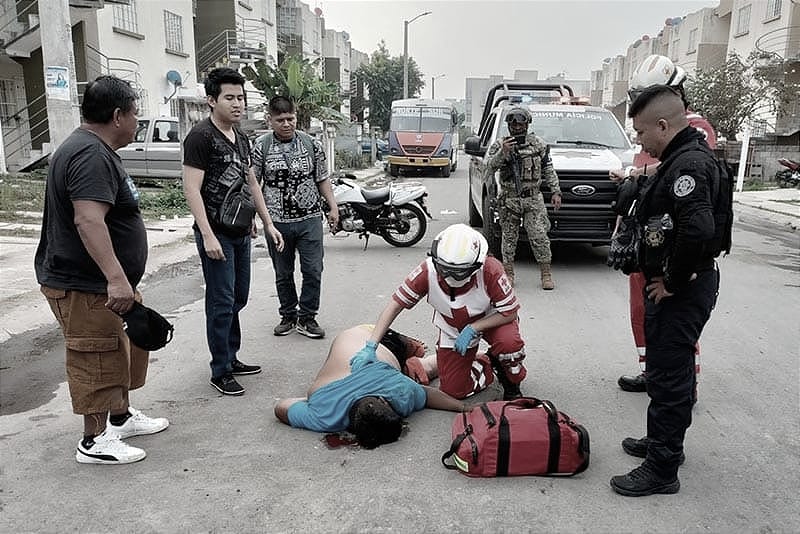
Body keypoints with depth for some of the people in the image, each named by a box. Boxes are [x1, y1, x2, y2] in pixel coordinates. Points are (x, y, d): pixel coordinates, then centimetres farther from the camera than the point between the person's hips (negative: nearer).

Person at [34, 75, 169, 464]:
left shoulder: (95, 149, 14)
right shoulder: (91, 155, -22)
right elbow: (88, 219, -34)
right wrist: (116, 278, -38)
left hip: (102, 282, 11)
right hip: (85, 288, -11)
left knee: (124, 349, 20)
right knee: (98, 362, 1)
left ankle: (121, 416, 36)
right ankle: (95, 441, 16)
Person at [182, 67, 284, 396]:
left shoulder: (240, 137, 14)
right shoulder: (201, 136, -11)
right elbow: (191, 189, -16)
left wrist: (267, 223, 16)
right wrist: (207, 235, -22)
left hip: (241, 231, 8)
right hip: (216, 233, -8)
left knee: (238, 299, 14)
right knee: (222, 304, -3)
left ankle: (231, 357, 28)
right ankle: (220, 372, 8)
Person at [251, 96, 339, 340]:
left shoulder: (312, 144, 3)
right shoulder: (261, 146, -1)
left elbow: (322, 179, 10)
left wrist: (333, 206, 3)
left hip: (309, 219, 0)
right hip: (277, 221, 0)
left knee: (313, 271, -1)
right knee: (283, 274, 11)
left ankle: (307, 318, 15)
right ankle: (288, 316, 28)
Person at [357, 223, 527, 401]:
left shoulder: (490, 270, -34)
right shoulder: (427, 271, -30)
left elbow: (510, 312, -22)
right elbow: (395, 304, -23)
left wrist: (472, 329, -31)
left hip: (491, 319, -1)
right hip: (452, 330, 2)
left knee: (509, 344, -34)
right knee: (453, 391, -4)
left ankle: (511, 382, 2)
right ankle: (486, 365, 27)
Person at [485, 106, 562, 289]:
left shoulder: (538, 144, 8)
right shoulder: (500, 144, 4)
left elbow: (548, 170, 11)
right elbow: (490, 166, -11)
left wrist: (556, 192, 4)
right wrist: (503, 152, -26)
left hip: (533, 200, 0)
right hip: (509, 200, 0)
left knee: (539, 237, -6)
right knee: (509, 237, 6)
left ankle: (546, 274, 3)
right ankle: (508, 274, 17)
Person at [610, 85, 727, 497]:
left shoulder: (689, 163, -21)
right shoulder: (682, 158, 13)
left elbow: (699, 230, -35)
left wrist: (673, 281, -21)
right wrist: (663, 277, 13)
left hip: (682, 291, -10)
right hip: (674, 284, 10)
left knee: (669, 375, -1)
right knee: (668, 368, 21)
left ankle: (661, 470, 11)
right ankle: (663, 442, 38)